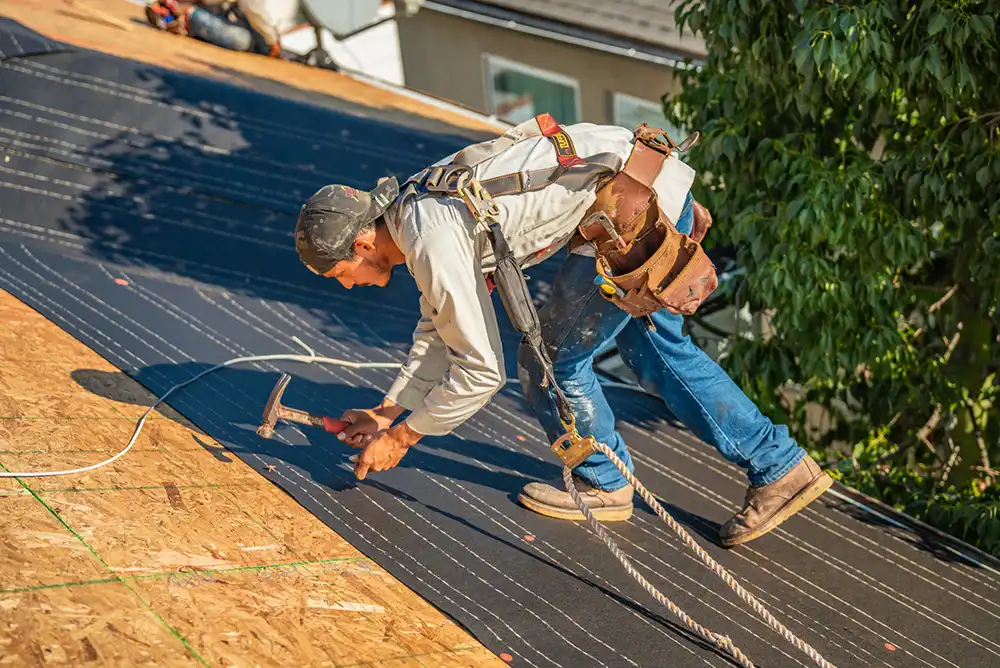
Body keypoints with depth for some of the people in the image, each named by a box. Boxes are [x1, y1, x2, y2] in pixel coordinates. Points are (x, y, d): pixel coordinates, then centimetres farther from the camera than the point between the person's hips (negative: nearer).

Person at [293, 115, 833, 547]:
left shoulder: (433, 242, -15)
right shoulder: (415, 207, 15)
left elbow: (481, 370, -10)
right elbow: (440, 329, 26)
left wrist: (402, 438, 1)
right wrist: (387, 411, 25)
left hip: (638, 208, -10)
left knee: (551, 361, 3)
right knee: (655, 349, 21)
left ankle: (604, 484, 25)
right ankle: (780, 467, 25)